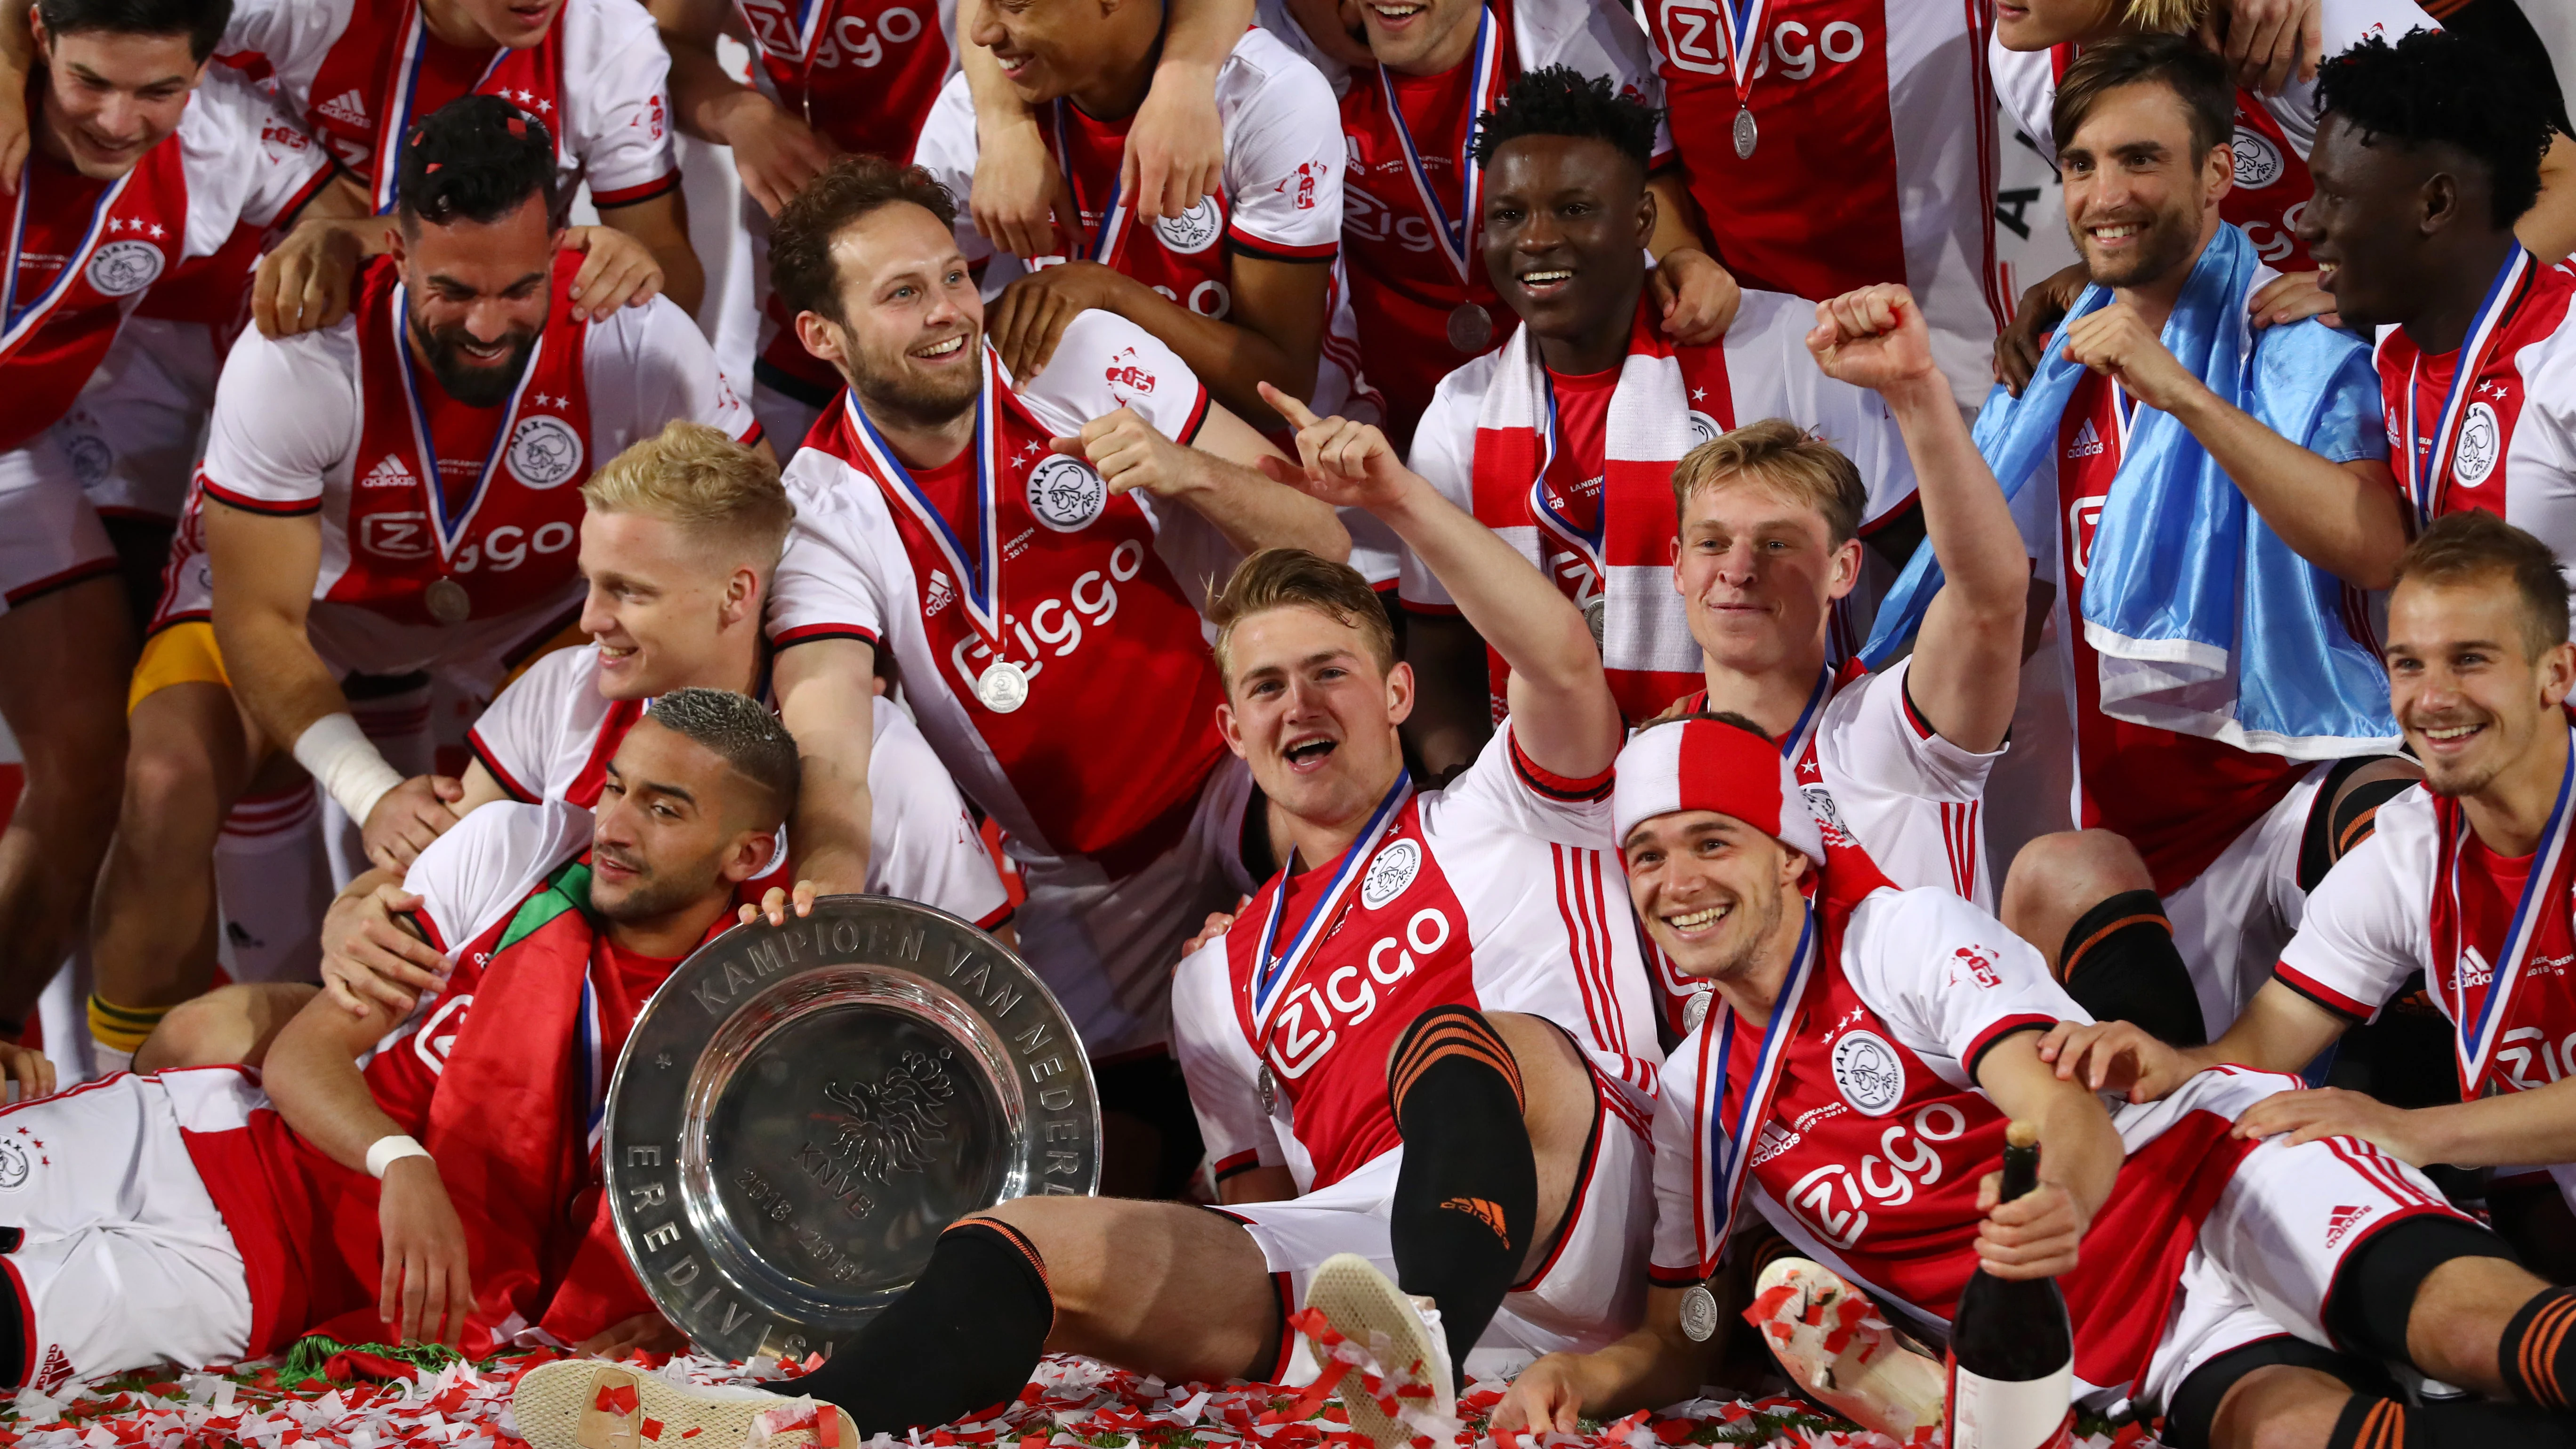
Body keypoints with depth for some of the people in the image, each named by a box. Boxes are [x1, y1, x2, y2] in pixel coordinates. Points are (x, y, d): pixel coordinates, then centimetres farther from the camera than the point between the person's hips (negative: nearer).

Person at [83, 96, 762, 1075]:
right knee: (169, 785, -27)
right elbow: (261, 619, -28)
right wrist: (373, 792, -43)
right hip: (304, 588, -2)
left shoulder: (639, 342, -31)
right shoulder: (297, 362, -35)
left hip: (532, 604, 2)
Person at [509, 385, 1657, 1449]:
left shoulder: (1496, 823, 18)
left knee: (1454, 1043, -36)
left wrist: (1400, 497, -12)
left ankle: (1419, 1355, -61)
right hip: (1339, 1280, 4)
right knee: (1021, 1242, -18)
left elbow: (1566, 668, -3)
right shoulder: (1223, 979, 30)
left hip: (1552, 1239, -4)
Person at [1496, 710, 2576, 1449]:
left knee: (2461, 1317, -34)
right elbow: (1673, 1345, 19)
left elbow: (2070, 1117, -16)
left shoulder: (1907, 934, -3)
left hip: (2208, 1169, -2)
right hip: (2128, 1351, 2)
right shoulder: (1695, 1102, 13)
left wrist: (2059, 1208, -41)